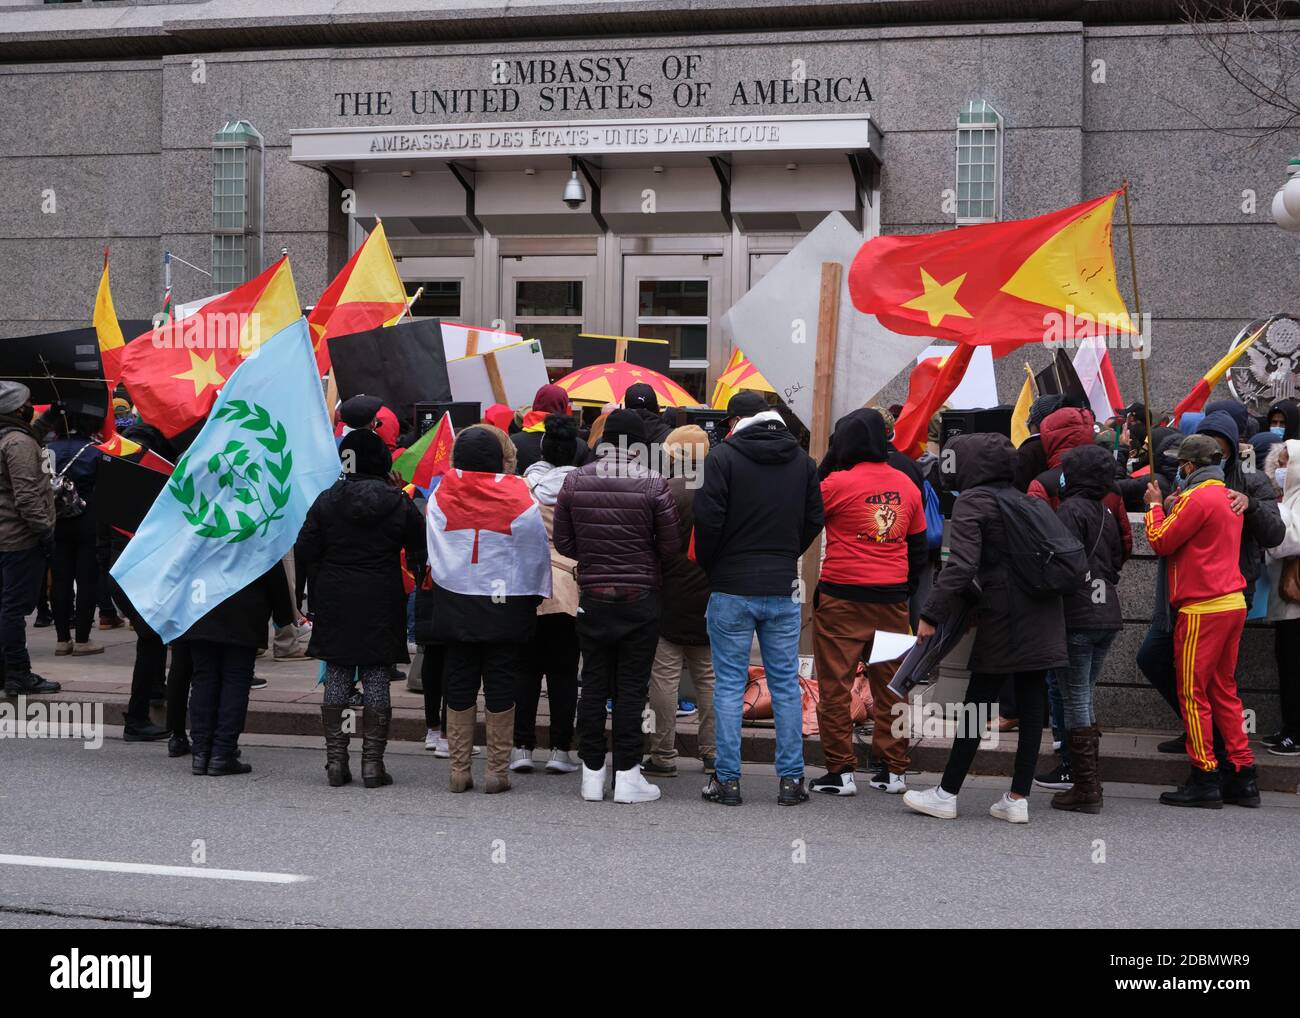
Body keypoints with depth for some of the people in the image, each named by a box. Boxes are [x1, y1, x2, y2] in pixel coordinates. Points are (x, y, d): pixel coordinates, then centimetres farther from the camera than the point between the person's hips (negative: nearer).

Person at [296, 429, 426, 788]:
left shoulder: (327, 500, -2)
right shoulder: (400, 503, -3)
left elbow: (305, 550, 0)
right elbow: (419, 554, 0)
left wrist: (317, 593, 10)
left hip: (335, 601, 1)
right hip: (382, 605, -1)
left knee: (336, 677, 8)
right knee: (376, 678, 3)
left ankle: (335, 759, 7)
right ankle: (372, 762, 2)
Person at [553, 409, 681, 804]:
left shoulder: (575, 481, -2)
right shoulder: (652, 485, -12)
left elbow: (563, 542, 3)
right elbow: (671, 546, -8)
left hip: (593, 597, 3)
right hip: (641, 598, -3)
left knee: (593, 684, 10)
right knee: (631, 687, 3)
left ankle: (592, 772, 14)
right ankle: (626, 775, 5)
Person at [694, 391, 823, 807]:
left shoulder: (723, 455, -8)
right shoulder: (802, 460, 6)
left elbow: (708, 519, -12)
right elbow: (814, 521, 9)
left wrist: (708, 567, 3)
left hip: (732, 587, -3)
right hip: (783, 590, 3)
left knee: (729, 684, 3)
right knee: (786, 683, 9)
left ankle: (727, 779, 4)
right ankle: (791, 779, 9)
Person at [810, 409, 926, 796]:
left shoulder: (838, 483, -11)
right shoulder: (906, 485, 7)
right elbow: (919, 545, 14)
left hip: (842, 597, -5)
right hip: (892, 598, 5)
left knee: (835, 686, 3)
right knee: (890, 686, 11)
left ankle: (841, 771, 3)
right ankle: (894, 770, 15)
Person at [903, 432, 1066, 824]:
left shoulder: (971, 502, -6)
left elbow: (962, 565, -18)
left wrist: (931, 615, -15)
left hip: (1003, 616, -7)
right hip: (1041, 615, 7)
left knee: (978, 703, 0)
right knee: (1030, 704, 5)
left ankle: (946, 795, 8)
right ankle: (1018, 798, 8)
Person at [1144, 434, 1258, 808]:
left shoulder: (1197, 498, -13)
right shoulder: (1229, 496, 16)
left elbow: (1161, 541, -10)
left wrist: (1155, 505, 5)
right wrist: (1172, 507, 14)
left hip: (1203, 608, -9)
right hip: (1233, 603, 9)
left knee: (1193, 693, -2)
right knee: (1224, 691, 13)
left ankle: (1204, 778, -1)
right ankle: (1243, 776, 12)